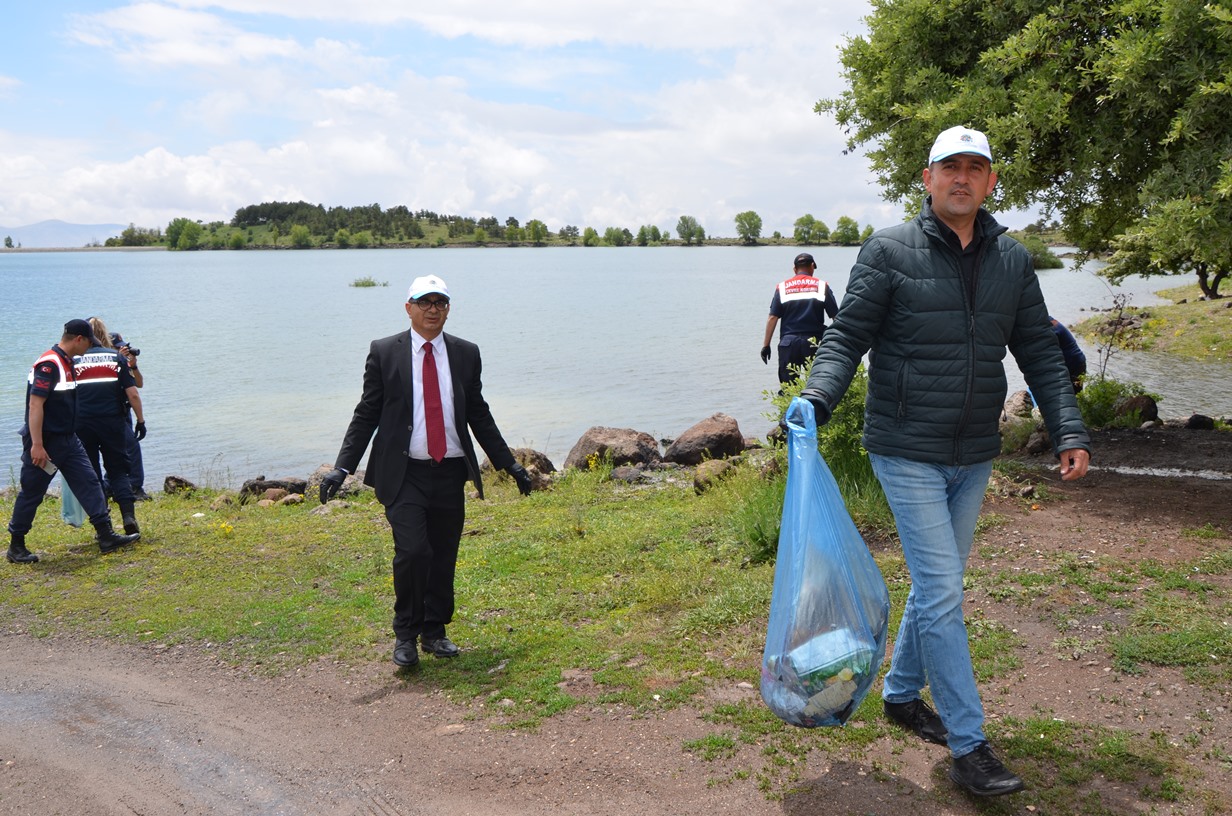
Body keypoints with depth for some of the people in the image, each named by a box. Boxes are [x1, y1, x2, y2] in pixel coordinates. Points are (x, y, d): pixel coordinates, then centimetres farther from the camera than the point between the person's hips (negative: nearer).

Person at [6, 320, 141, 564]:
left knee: (89, 483, 3)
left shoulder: (67, 363, 11)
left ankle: (106, 537, 3)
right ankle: (16, 547, 16)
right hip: (45, 443, -9)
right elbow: (35, 404, -24)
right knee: (31, 494, 3)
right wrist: (36, 446, -26)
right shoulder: (48, 365, -19)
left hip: (68, 440, 9)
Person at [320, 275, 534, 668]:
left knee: (444, 556, 9)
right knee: (412, 551, -13)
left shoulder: (466, 354, 7)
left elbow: (479, 415, 15)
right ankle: (405, 634, 7)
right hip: (404, 474, -3)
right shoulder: (384, 352, 0)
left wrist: (508, 463, 14)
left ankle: (435, 631, 27)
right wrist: (341, 467, -8)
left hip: (450, 473, 3)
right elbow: (366, 414, 1)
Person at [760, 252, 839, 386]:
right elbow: (835, 316, 0)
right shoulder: (821, 286, 3)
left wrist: (766, 345, 3)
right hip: (813, 342, 0)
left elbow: (772, 317, -1)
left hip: (788, 342, 0)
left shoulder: (782, 287, 5)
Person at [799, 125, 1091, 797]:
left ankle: (902, 694, 36)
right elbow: (847, 336, -8)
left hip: (973, 458, 6)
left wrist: (1069, 432, 1)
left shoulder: (1012, 260, 7)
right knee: (943, 595, -6)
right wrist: (817, 399, -24)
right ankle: (968, 746, 4)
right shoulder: (889, 251, -7)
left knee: (938, 584, 16)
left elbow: (1039, 353, 10)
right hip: (908, 454, -5)